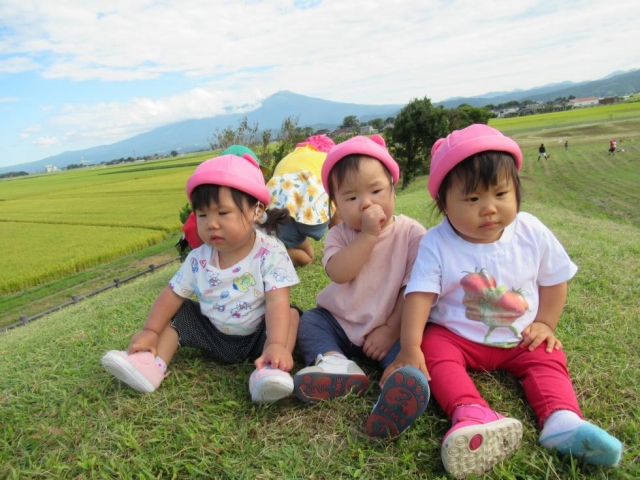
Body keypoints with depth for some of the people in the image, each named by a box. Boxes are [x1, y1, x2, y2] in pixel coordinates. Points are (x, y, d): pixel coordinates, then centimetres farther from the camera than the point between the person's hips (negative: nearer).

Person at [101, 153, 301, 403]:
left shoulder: (271, 254, -22)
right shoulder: (198, 259, -8)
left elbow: (277, 302, -30)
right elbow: (173, 294, 1)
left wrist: (277, 344, -42)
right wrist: (149, 331, -5)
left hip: (256, 336, -4)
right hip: (212, 333, 4)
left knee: (290, 314, -26)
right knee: (176, 313, -1)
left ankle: (271, 369, -44)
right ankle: (151, 363, -11)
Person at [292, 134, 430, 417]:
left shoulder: (411, 233, -11)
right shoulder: (339, 235, -4)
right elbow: (338, 273, -25)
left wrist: (392, 330, -15)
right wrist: (368, 235, -31)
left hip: (390, 328, -3)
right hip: (339, 323, 4)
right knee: (307, 320, -11)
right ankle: (334, 362, -30)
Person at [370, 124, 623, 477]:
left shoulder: (533, 233, -10)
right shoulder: (436, 244, -18)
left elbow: (554, 280, 4)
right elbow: (419, 295, -24)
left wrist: (545, 323, -3)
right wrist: (409, 349, -31)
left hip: (521, 339, 3)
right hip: (455, 336, -3)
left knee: (548, 358, -17)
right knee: (433, 350, -27)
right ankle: (472, 415, -43)